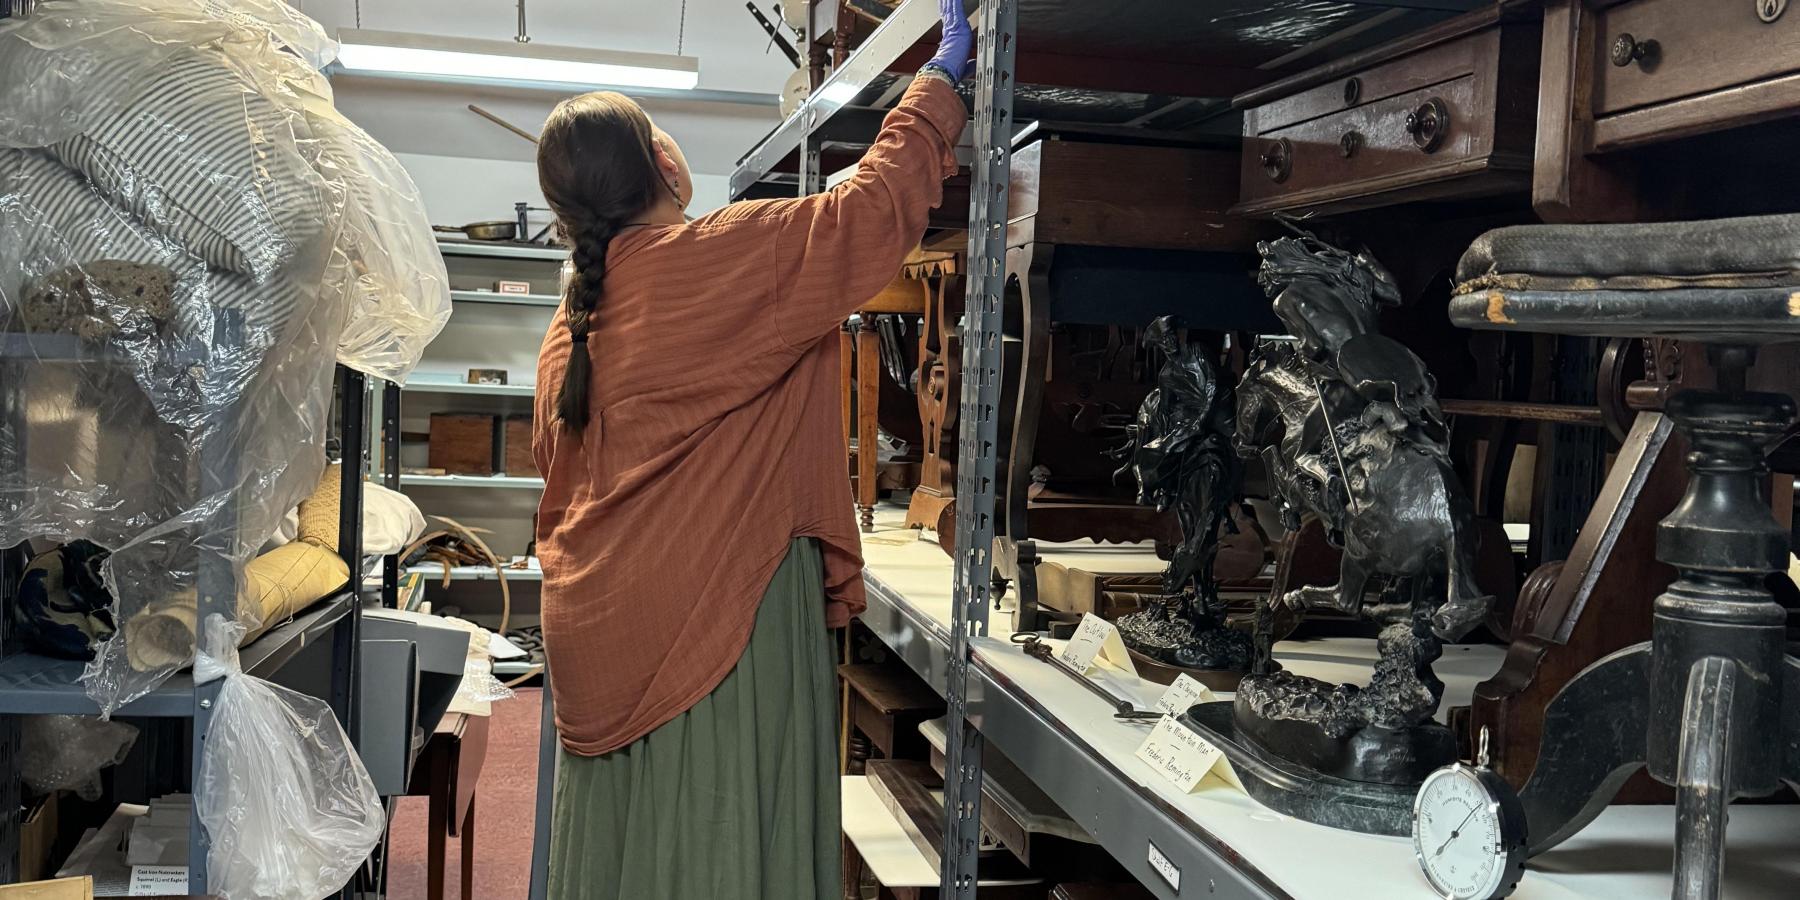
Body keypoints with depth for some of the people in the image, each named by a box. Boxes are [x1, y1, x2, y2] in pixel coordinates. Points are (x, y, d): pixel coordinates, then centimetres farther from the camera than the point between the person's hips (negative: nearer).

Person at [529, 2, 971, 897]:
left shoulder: (569, 324, 11)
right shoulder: (724, 258, -12)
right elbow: (875, 208, -6)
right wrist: (939, 82, 7)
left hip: (599, 630, 8)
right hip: (714, 614, -8)